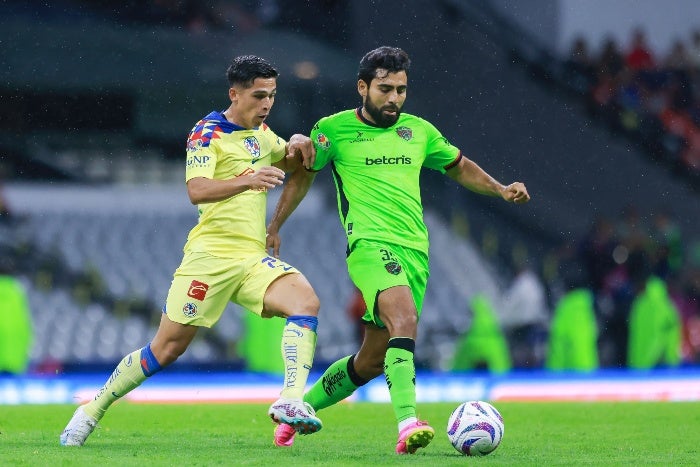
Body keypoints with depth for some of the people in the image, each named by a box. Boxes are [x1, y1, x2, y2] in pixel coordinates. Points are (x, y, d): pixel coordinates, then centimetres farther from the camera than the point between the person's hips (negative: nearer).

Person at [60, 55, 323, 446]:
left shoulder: (261, 133, 17)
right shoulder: (208, 133, -4)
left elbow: (292, 166, 35)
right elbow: (197, 190, -19)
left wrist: (297, 147, 11)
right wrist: (247, 180, -34)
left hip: (253, 258, 6)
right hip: (211, 255, -6)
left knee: (306, 300, -21)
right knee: (168, 347, -4)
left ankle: (290, 401, -31)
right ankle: (92, 411, 12)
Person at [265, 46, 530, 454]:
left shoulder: (419, 131, 14)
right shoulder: (334, 130, 4)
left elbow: (459, 167, 28)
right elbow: (303, 176, 18)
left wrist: (501, 189, 13)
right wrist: (274, 227, 15)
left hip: (415, 251, 5)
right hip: (370, 244, -5)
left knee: (372, 360, 8)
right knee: (404, 318, -32)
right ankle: (408, 424, -43)